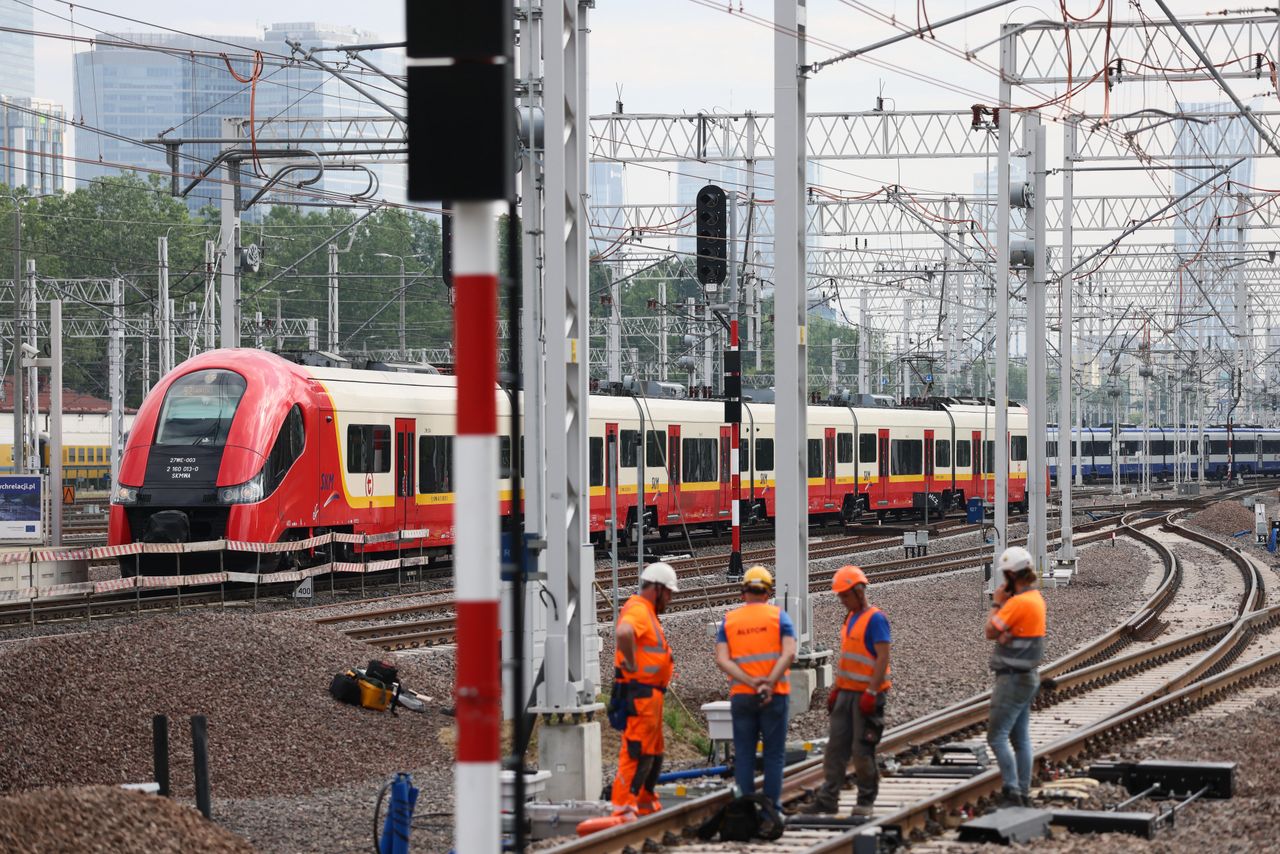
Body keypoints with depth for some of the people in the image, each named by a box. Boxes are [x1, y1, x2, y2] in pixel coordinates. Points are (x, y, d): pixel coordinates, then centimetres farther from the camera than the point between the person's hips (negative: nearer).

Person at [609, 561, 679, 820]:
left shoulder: (646, 612, 20)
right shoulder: (638, 610, -14)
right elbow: (623, 633, -37)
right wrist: (631, 664, -26)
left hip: (650, 694, 11)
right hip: (640, 694, -11)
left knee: (654, 753, 19)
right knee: (636, 752, -12)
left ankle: (646, 803, 30)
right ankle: (623, 808, -13)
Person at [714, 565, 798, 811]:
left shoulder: (728, 620, 7)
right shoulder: (778, 616, 1)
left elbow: (722, 660, -5)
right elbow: (789, 654, -12)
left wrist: (751, 681, -12)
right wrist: (769, 684, -17)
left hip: (741, 696, 2)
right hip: (774, 696, -2)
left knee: (744, 754, 6)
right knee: (774, 753, 4)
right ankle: (772, 806, 1)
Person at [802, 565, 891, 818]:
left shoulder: (875, 619, -12)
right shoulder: (850, 619, 15)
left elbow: (883, 657, -18)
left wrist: (871, 692, -22)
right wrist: (836, 689, 18)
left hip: (866, 694, -8)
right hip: (847, 692, 8)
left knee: (862, 750, -3)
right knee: (836, 746, 4)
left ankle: (866, 801, 9)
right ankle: (828, 799, 5)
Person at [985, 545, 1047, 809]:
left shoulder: (1018, 602, -21)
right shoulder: (1036, 598, 11)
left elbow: (991, 632, -16)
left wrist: (997, 603, -5)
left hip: (1014, 679, -10)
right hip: (1026, 677, 10)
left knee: (997, 736, -9)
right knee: (1020, 738, 13)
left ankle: (1012, 793, -12)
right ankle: (1023, 794, 16)